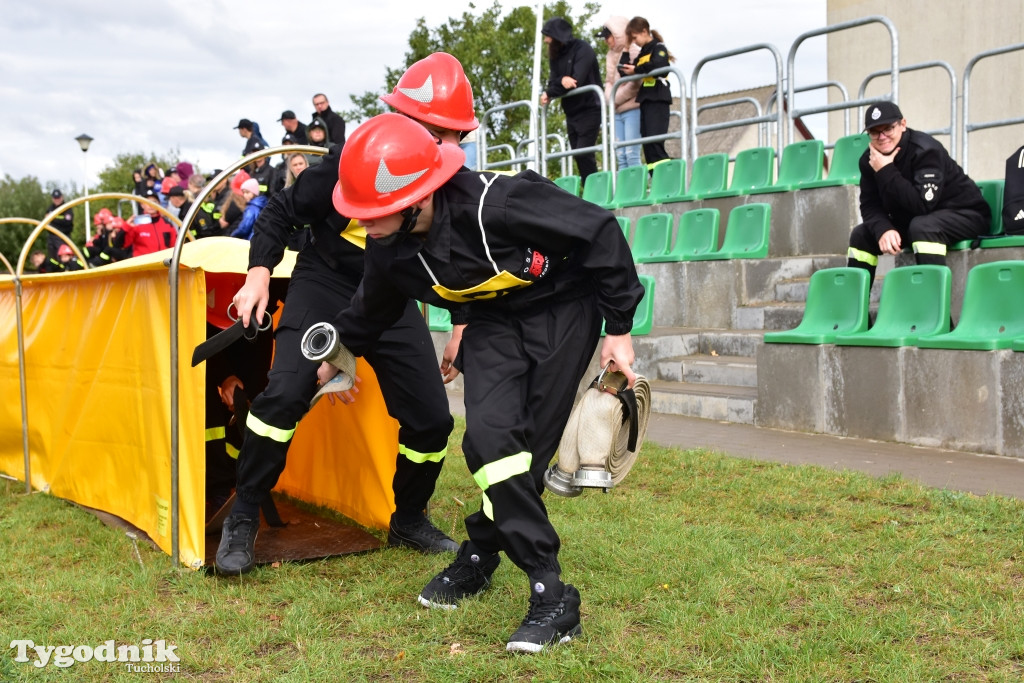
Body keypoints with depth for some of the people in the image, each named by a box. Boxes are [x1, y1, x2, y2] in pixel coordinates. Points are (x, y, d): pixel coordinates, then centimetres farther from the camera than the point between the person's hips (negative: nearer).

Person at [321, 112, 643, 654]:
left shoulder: (497, 202, -35)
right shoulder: (389, 253, -17)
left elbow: (600, 233, -23)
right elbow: (370, 311, 9)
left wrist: (619, 329, -17)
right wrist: (336, 355, 25)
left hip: (564, 308, -4)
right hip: (494, 320, 4)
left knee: (528, 445, -8)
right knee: (490, 436, -15)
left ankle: (480, 555, 13)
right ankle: (549, 592, -2)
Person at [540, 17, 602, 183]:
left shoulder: (582, 50, -11)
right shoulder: (556, 55, 11)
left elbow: (577, 81, -22)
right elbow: (553, 80, 0)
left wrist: (549, 94, -15)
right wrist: (561, 80, -26)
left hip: (589, 110, -7)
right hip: (571, 112, 7)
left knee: (584, 154, -15)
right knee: (578, 155, 5)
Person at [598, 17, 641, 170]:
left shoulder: (634, 52, -7)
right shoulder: (611, 55, 17)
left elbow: (636, 84, -13)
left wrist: (615, 99, -8)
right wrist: (609, 97, -1)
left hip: (633, 109, -7)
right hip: (617, 111, 7)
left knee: (632, 154, -12)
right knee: (620, 156, 3)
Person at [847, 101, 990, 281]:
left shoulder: (925, 150, -24)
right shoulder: (869, 159, -6)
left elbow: (922, 205, -32)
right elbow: (870, 206, -8)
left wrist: (886, 172, -32)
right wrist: (883, 230, -28)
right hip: (910, 220, 7)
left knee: (922, 226, -36)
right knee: (861, 234, -3)